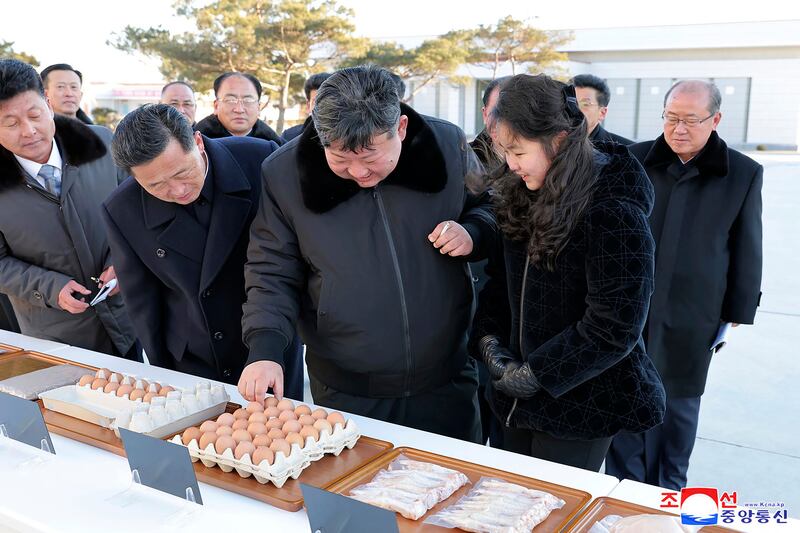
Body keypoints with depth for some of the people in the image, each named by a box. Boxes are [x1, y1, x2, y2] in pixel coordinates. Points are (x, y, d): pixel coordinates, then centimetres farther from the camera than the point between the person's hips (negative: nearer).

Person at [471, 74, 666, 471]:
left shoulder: (614, 215, -23)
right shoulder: (524, 197, -1)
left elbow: (614, 329, -23)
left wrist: (533, 375, -18)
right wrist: (488, 338, -5)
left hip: (580, 404, -6)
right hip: (519, 395, 7)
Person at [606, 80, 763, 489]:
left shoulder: (744, 175, -4)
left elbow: (746, 252, 2)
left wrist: (737, 313, 4)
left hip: (690, 318, -1)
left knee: (678, 406, 13)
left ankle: (667, 494, 32)